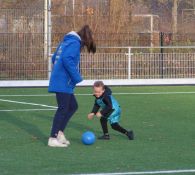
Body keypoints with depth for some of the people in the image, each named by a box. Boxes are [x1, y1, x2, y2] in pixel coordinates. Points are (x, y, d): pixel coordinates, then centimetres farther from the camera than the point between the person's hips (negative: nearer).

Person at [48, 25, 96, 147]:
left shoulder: (67, 41, 16)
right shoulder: (75, 43, -11)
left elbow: (54, 58, 20)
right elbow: (67, 59, -25)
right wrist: (77, 77, -19)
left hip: (58, 81, 10)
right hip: (63, 83, -10)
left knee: (73, 106, 16)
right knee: (63, 109, -4)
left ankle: (59, 132, 14)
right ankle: (53, 138, -2)